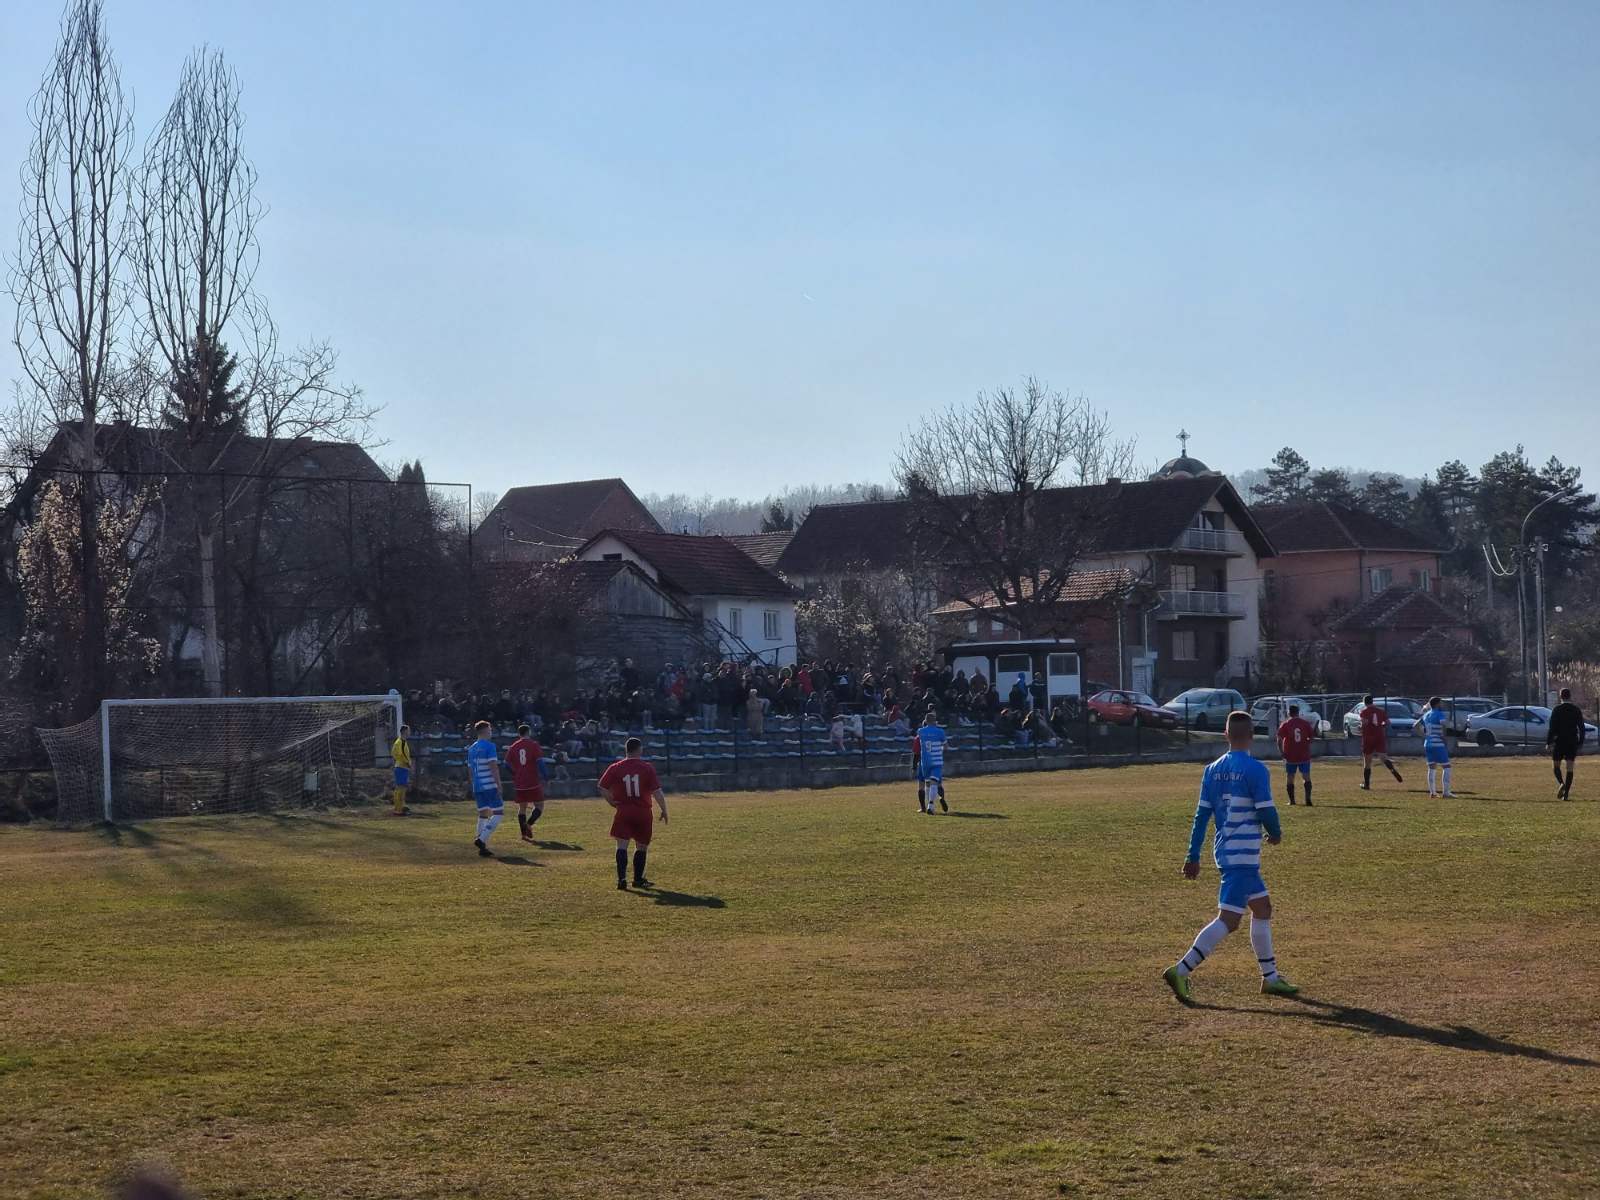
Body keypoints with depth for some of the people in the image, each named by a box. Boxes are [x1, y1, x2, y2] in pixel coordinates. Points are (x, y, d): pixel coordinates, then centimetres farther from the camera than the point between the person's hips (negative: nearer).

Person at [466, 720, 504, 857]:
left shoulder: (471, 749, 15)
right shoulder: (489, 746, -9)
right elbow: (494, 767, -16)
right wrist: (499, 786, -14)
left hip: (477, 787, 8)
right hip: (490, 786, -8)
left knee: (483, 814, 12)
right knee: (498, 813, -3)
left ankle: (483, 848, 7)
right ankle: (482, 840, -18)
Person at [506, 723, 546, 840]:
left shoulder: (514, 747, 6)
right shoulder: (534, 745, -5)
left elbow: (507, 765, 6)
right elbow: (540, 762, -14)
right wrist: (543, 777, -6)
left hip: (519, 783, 4)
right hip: (533, 782, -4)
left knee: (522, 808, 11)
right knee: (539, 806, 5)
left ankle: (524, 833, 5)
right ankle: (529, 824, -18)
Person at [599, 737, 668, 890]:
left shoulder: (615, 768, -1)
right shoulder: (647, 768, -6)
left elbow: (602, 787, -2)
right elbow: (657, 792, -8)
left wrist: (611, 801, 8)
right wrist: (664, 811, 2)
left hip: (623, 812, 0)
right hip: (643, 814, 0)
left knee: (622, 845, -2)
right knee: (642, 847, 14)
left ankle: (621, 878, -17)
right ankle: (638, 879, 21)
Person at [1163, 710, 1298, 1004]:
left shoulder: (1213, 770, 7)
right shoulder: (1256, 770, -13)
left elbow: (1201, 814, 8)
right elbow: (1266, 811, -15)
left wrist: (1193, 856, 10)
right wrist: (1275, 833, 7)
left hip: (1224, 851, 8)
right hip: (1243, 855, -8)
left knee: (1262, 908, 20)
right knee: (1228, 920, -9)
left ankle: (1271, 978, 25)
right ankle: (1180, 971, -18)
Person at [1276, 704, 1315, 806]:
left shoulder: (1285, 725, -4)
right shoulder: (1306, 723, 1)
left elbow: (1279, 740, -11)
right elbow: (1311, 737, 5)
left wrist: (1282, 753, -2)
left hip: (1290, 756, -1)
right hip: (1304, 756, 1)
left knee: (1290, 778, 8)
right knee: (1307, 777, 5)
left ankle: (1291, 800, 9)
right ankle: (1308, 799, -7)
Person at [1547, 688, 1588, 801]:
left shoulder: (1556, 710, -6)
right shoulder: (1576, 710, 5)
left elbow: (1552, 728, -9)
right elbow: (1581, 728, 7)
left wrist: (1548, 742, -4)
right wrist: (1580, 742, 15)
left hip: (1559, 741, -3)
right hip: (1572, 743, 3)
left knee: (1555, 765, 9)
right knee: (1569, 767, 4)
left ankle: (1561, 783, -17)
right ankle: (1566, 793, -1)